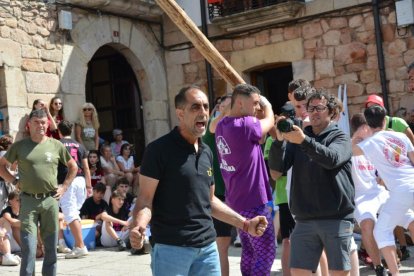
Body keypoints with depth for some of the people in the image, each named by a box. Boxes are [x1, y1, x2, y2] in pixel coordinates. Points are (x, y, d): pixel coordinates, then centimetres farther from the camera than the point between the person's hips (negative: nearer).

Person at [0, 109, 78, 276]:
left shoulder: (56, 145, 6)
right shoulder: (19, 146, 4)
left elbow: (73, 166, 16)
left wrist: (64, 187, 8)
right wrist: (15, 181, 2)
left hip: (50, 200, 2)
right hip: (28, 200, -2)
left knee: (51, 245, 10)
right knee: (28, 247, -5)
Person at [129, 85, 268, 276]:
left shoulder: (207, 152, 12)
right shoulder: (159, 150, -9)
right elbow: (145, 199, -11)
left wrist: (245, 224, 16)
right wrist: (138, 227, -30)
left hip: (207, 247, 6)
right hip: (170, 248, -6)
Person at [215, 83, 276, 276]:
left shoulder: (222, 126, 6)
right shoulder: (244, 125, -22)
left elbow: (257, 137, 14)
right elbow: (270, 122, -4)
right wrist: (267, 104, 14)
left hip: (237, 201, 9)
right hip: (253, 202, -9)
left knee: (249, 252, 16)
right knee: (266, 253, 0)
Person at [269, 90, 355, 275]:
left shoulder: (340, 137, 5)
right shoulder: (298, 136, 13)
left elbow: (332, 158, -19)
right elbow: (277, 169, 1)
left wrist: (304, 140, -33)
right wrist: (279, 140, -15)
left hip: (337, 218, -2)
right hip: (304, 220, 3)